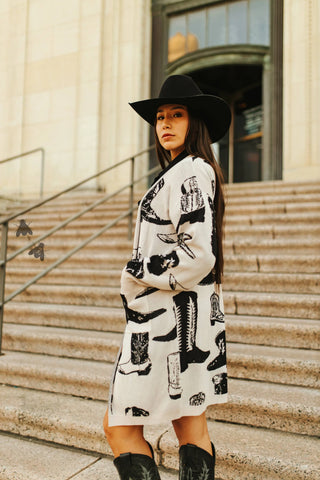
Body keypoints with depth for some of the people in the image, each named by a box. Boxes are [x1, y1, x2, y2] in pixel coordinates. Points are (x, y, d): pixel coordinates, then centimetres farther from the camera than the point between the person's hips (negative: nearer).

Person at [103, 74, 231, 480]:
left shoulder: (189, 172, -15)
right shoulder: (199, 170, 16)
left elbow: (197, 256, -24)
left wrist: (136, 274, -11)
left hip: (169, 314, -10)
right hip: (193, 312, 10)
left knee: (119, 427, 0)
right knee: (191, 426, 15)